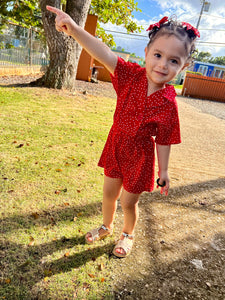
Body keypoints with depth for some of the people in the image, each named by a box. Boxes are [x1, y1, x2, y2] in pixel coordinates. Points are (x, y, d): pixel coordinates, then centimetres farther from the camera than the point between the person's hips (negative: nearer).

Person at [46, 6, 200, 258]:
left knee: (129, 201, 13)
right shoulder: (131, 75, -15)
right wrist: (73, 28, -43)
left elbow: (163, 141, -10)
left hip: (140, 157, -3)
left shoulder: (168, 104, -19)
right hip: (115, 147, 3)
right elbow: (105, 55, -30)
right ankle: (106, 227, 50)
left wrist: (163, 171, -3)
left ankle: (128, 234, 46)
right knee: (109, 192, 20)